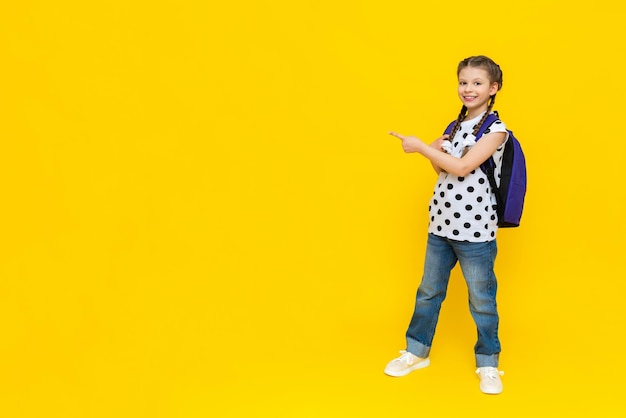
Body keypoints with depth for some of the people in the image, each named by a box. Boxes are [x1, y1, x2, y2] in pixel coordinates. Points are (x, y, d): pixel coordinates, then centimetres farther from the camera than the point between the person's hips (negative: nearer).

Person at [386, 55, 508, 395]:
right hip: (441, 225, 6)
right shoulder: (454, 127, 12)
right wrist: (435, 152, -12)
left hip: (475, 230, -6)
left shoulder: (496, 129, -10)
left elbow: (463, 167, -19)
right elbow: (442, 169, 8)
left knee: (482, 299, 7)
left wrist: (421, 147, -15)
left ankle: (488, 364, 23)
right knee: (429, 291, 16)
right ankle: (416, 352, 31)